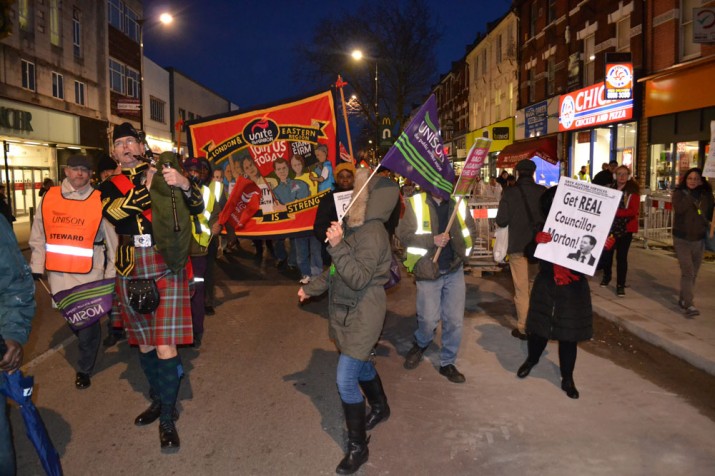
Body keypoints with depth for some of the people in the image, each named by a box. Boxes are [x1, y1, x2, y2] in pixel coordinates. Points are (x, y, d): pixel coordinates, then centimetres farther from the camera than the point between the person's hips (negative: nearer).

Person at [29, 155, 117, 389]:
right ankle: (88, 346, 42)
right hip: (57, 274, 3)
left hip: (89, 275, -3)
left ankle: (84, 369, 22)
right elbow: (38, 236, 11)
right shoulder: (49, 198, 5)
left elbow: (112, 240, -3)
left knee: (88, 323, 3)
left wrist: (111, 275, -3)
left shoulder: (100, 201, -5)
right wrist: (36, 267, 7)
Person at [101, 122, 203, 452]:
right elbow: (113, 213, -11)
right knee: (144, 344, 15)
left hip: (166, 270, -3)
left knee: (165, 347, -7)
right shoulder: (110, 186, 9)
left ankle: (167, 419, 7)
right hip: (130, 273, 3)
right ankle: (158, 400, 35)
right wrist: (145, 186, -18)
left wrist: (184, 185, -23)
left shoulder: (163, 177, 4)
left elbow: (197, 208, -4)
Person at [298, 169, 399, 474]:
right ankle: (380, 407, 51)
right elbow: (336, 269, 17)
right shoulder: (354, 226, 5)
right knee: (360, 364, 26)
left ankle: (357, 447, 10)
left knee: (346, 380, -7)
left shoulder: (372, 233, -22)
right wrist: (312, 288, 22)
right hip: (346, 311, 9)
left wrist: (338, 246, -35)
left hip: (362, 316, -9)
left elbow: (358, 278, -28)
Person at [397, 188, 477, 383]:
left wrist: (463, 251, -1)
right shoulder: (415, 203, -6)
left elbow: (471, 232, 14)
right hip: (428, 272, -3)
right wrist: (432, 240, -19)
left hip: (454, 270, 3)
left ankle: (447, 363, 26)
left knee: (455, 320, 6)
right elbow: (404, 234, -11)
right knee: (429, 319, 0)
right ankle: (421, 344, 35)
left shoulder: (458, 204, 3)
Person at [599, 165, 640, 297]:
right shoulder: (610, 188, 7)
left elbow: (634, 211, -14)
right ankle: (606, 276, 35)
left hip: (626, 228, -3)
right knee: (606, 253, 10)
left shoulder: (633, 190, -6)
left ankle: (620, 285, 6)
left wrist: (616, 212, -24)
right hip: (610, 226, 4)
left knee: (621, 257, -2)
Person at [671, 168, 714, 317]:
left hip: (699, 240, 4)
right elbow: (679, 209, -25)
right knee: (687, 272, -14)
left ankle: (683, 299, 30)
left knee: (693, 273, 13)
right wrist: (690, 194, -20)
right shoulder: (679, 193, -6)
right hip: (682, 239, -4)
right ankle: (689, 305, -16)